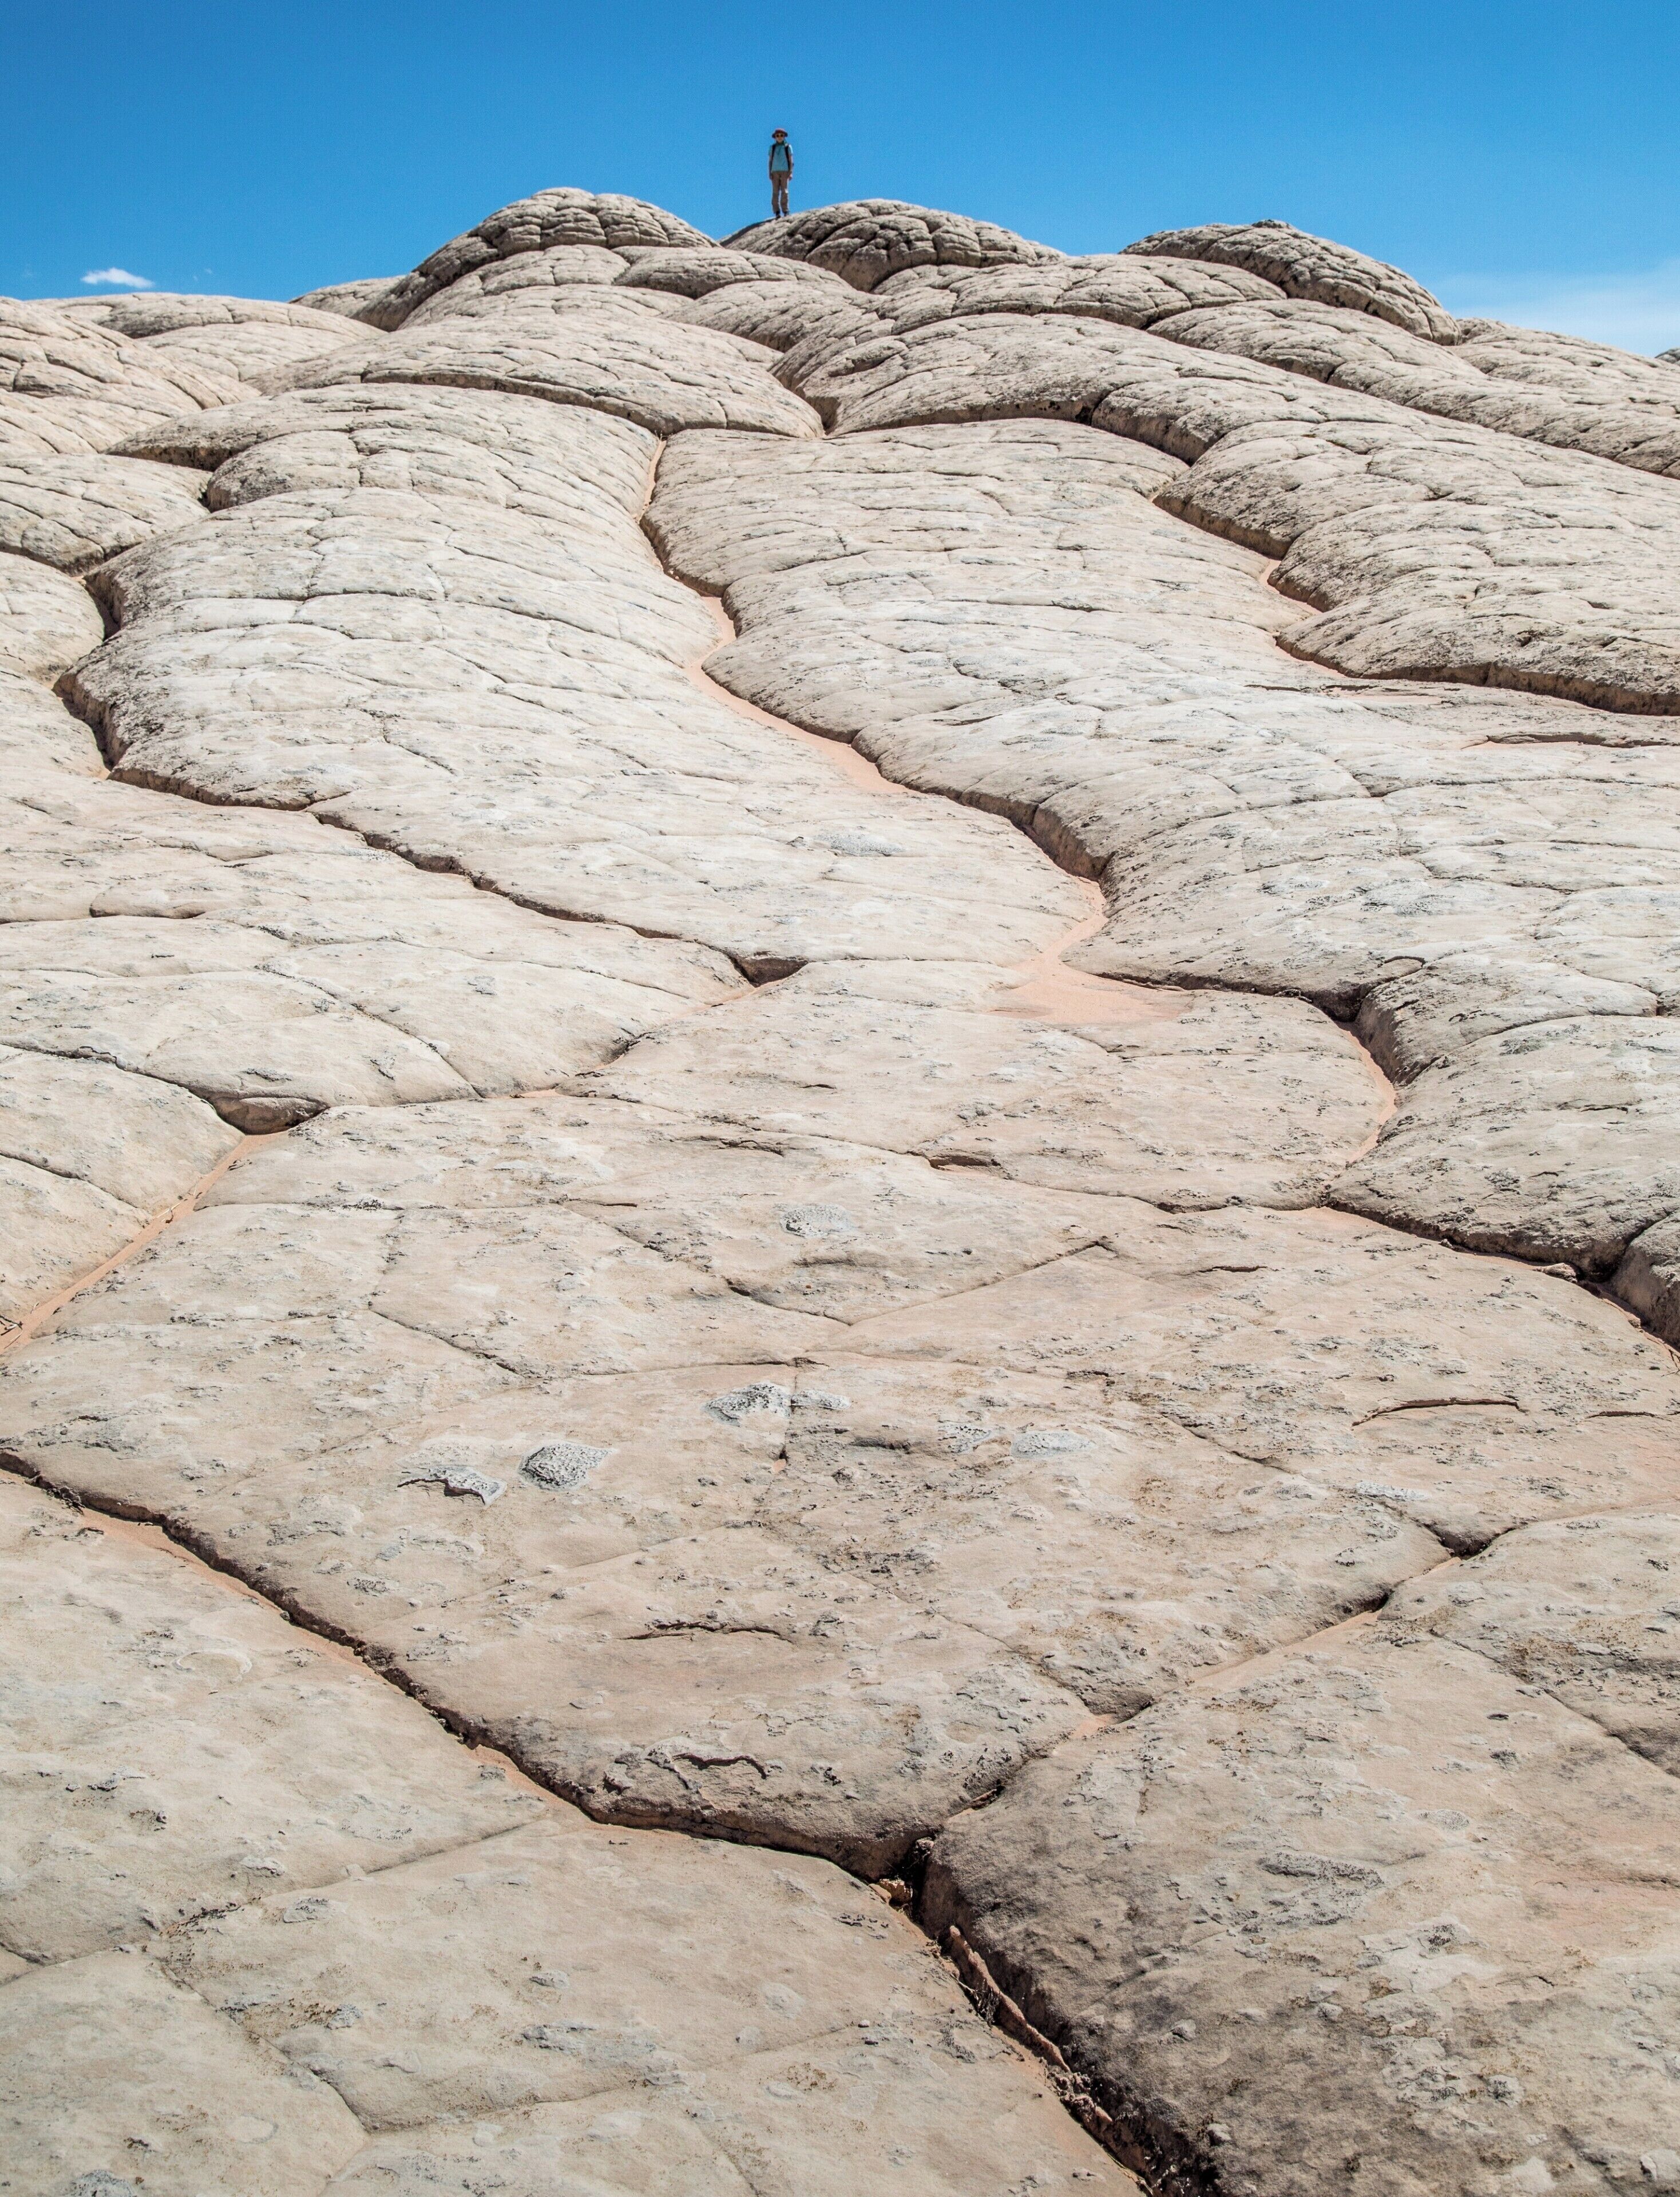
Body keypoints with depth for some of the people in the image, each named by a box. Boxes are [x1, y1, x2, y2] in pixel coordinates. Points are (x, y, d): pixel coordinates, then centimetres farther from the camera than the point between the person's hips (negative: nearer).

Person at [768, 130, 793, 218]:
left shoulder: (788, 147, 7)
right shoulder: (772, 147, 11)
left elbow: (791, 160, 5)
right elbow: (770, 161, 12)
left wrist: (791, 173, -4)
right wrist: (770, 173, 3)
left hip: (785, 171, -1)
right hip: (775, 171, 1)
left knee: (784, 191, -7)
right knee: (775, 192, -5)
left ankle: (785, 211, -7)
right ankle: (777, 212, -8)